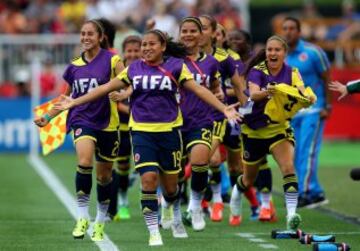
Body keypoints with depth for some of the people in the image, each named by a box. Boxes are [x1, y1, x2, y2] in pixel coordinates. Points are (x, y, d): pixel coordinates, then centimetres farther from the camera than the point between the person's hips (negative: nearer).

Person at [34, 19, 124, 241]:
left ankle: (100, 222, 30)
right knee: (84, 161, -26)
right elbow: (70, 97, 20)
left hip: (107, 123, -1)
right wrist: (48, 117, 14)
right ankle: (83, 216, -18)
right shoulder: (74, 66, 8)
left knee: (104, 176, 10)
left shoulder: (112, 60, -4)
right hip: (82, 120, 1)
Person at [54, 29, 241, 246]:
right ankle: (154, 231, -4)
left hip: (169, 130, -1)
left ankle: (174, 213, 40)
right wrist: (74, 103, 7)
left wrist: (224, 108, -16)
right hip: (141, 131, 1)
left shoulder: (176, 66, 0)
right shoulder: (134, 69, 6)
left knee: (170, 184, 6)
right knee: (149, 178, -14)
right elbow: (106, 88, 9)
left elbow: (199, 90, -5)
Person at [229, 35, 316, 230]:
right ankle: (236, 192, 49)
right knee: (249, 179, 14)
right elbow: (253, 94, -32)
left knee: (288, 167, -24)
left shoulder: (291, 73, -7)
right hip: (254, 131, -1)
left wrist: (306, 97, -50)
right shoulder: (257, 71, -13)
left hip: (280, 128, 1)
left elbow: (301, 90, -26)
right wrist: (266, 92, -54)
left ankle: (291, 213, -26)